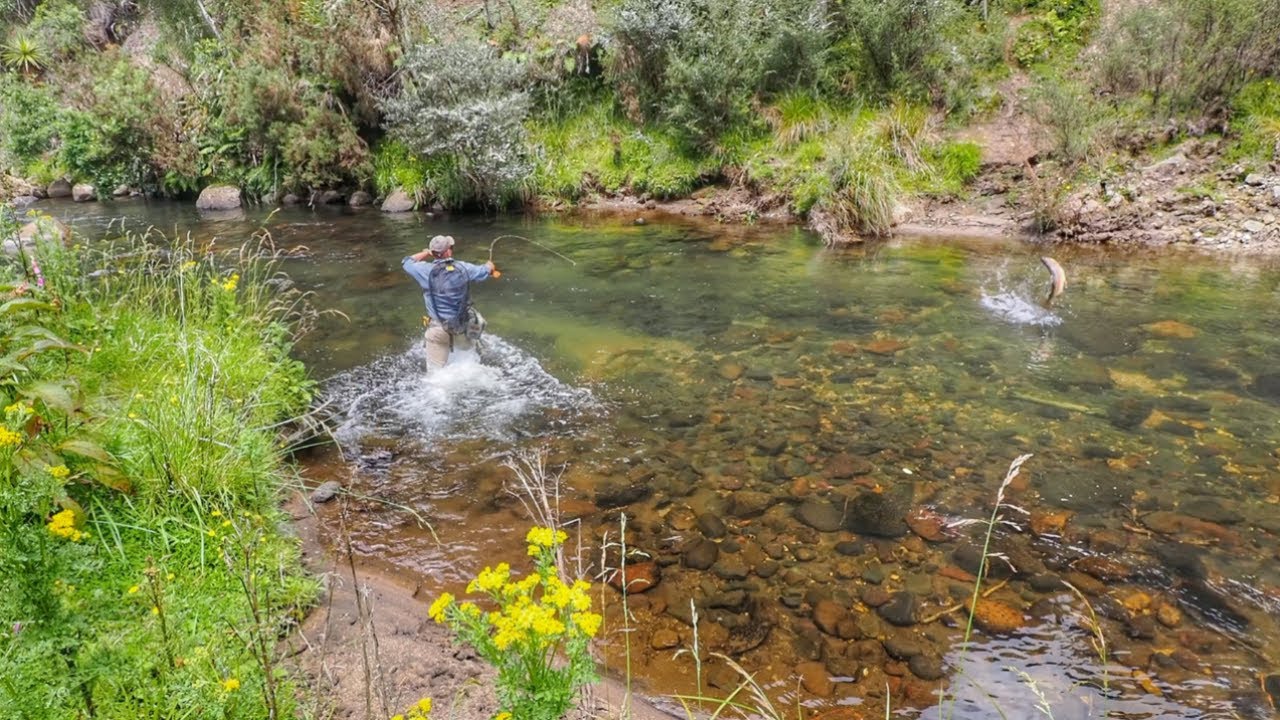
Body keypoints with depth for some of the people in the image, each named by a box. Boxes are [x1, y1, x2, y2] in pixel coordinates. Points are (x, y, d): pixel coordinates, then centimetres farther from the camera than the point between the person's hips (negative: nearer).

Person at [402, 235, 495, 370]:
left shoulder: (427, 271, -13)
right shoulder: (463, 268, -7)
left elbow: (405, 262, 7)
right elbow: (485, 271, 13)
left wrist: (426, 253, 20)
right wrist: (490, 265, 38)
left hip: (438, 328, -1)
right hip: (463, 325, 1)